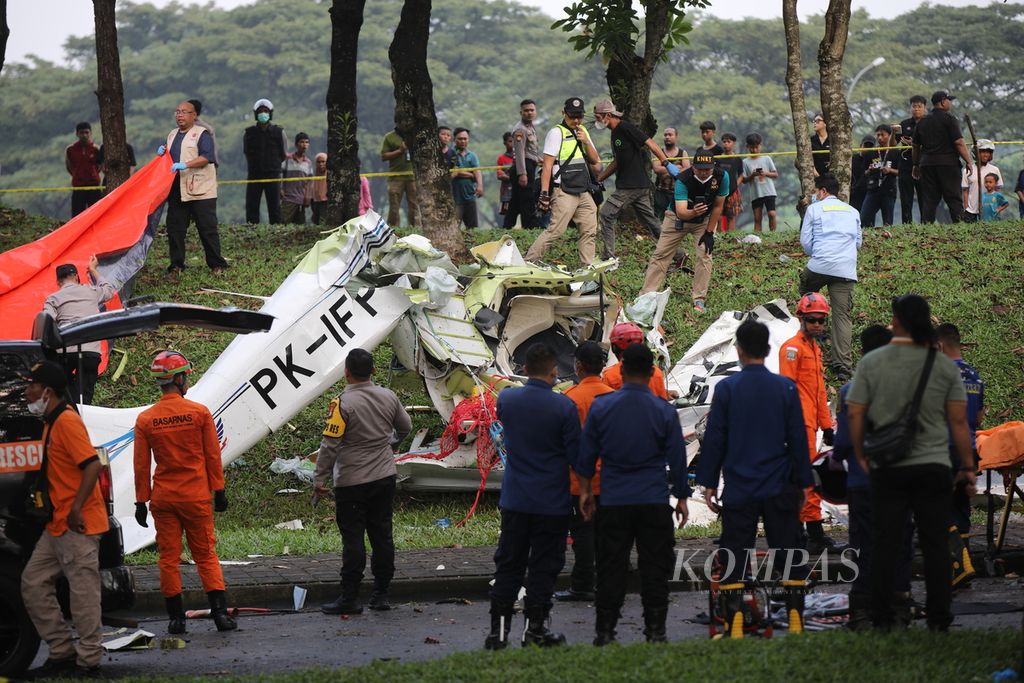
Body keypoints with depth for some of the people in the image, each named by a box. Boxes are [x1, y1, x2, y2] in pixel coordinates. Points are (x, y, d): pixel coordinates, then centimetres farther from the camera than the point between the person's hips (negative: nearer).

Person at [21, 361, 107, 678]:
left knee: (83, 592, -5)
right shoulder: (51, 423, 17)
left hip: (78, 525, -11)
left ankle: (89, 662, 0)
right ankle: (62, 652, 15)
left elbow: (93, 465, -22)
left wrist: (76, 509, -25)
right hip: (57, 527, 11)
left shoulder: (67, 421, -14)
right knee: (33, 584, 10)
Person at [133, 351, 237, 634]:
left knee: (169, 558, 6)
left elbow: (141, 465, 1)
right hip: (197, 498, -1)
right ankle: (219, 611, -2)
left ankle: (176, 618, 6)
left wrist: (141, 501, 7)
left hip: (163, 499, 1)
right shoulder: (200, 412, -6)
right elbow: (213, 456, -1)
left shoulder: (145, 419, -2)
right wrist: (219, 491, 7)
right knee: (206, 555, 6)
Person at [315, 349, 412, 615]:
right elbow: (405, 427, 18)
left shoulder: (342, 403, -16)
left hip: (352, 482, -5)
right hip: (385, 478, 5)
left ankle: (350, 598, -1)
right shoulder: (388, 397, 2)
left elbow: (330, 445, -17)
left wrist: (319, 480, -9)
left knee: (352, 538, -2)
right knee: (382, 535, 11)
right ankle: (381, 595, 14)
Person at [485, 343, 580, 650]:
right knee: (543, 567, 6)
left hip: (514, 498, 3)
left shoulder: (506, 399, -3)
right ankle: (535, 629, 9)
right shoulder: (564, 406, -15)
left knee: (508, 565, 10)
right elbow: (576, 456, -10)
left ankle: (498, 629, 7)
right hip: (552, 502, -3)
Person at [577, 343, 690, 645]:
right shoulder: (664, 411, -4)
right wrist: (682, 497, 13)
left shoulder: (601, 407, -2)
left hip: (613, 502, 1)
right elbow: (677, 459, 3)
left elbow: (586, 454, 6)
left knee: (611, 567, 6)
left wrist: (585, 489, 19)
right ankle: (655, 630, 6)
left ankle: (605, 631, 7)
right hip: (655, 502, -1)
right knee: (655, 567, 5)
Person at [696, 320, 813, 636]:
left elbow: (714, 438, -2)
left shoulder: (726, 388, -4)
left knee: (733, 559, 2)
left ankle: (734, 626, -4)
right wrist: (802, 483, 11)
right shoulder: (785, 388, 0)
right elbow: (798, 439, 4)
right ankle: (795, 621, 4)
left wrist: (708, 483, 5)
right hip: (780, 489, 1)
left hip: (739, 490, -1)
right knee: (789, 555, 8)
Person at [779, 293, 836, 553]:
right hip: (800, 422, -10)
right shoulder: (792, 347, -8)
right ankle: (815, 532, -16)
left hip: (809, 422, 10)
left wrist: (826, 426, 23)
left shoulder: (815, 348, 22)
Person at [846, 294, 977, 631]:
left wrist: (861, 456, 11)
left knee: (885, 544, 4)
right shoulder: (944, 366, -1)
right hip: (933, 465, 0)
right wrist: (967, 467, 7)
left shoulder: (872, 363, -2)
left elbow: (855, 414, -2)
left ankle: (882, 619, 4)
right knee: (935, 544, 3)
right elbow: (958, 421, 0)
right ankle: (938, 619, 2)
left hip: (888, 468, 0)